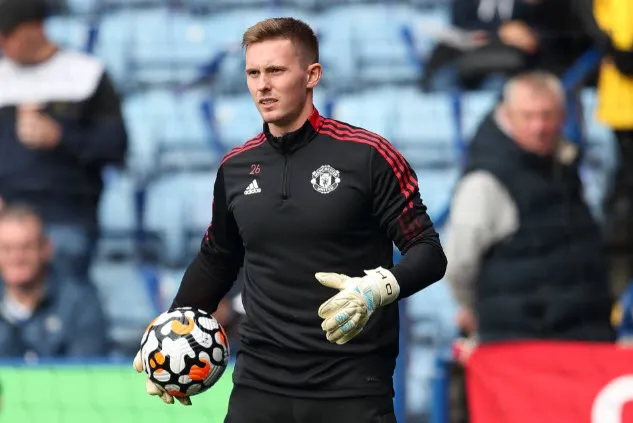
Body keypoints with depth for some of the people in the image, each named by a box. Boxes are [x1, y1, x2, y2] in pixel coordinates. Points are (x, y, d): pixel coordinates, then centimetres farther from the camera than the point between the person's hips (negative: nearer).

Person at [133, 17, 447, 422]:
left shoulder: (367, 156, -6)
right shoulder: (235, 167, 9)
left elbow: (428, 251, -5)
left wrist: (379, 288, -23)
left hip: (351, 388, -4)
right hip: (259, 383, 4)